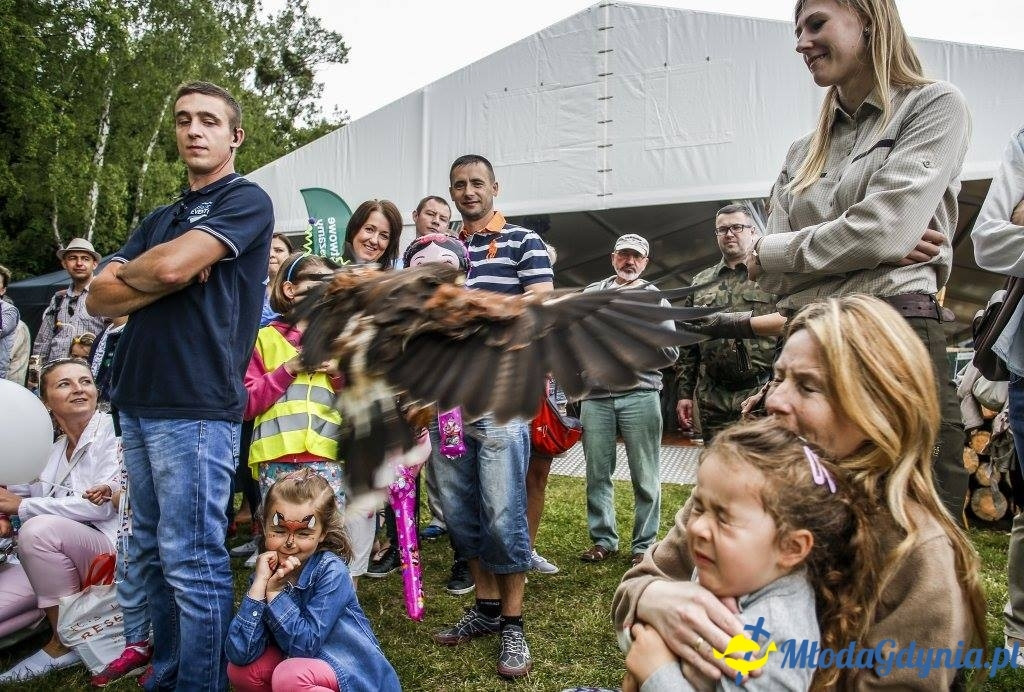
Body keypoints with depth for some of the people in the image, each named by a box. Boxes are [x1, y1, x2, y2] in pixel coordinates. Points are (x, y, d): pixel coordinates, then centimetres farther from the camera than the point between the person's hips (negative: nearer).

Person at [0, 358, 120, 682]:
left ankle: (66, 643, -17)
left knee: (40, 528, -32)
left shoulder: (113, 431, -8)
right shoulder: (57, 448, 14)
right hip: (58, 562, 7)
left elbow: (102, 504, -19)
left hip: (109, 550, -6)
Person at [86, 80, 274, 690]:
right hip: (136, 402, 8)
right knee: (153, 553, 15)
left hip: (196, 406, -8)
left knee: (191, 561, -4)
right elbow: (100, 299, 8)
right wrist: (172, 278, -7)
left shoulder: (247, 200, -2)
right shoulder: (161, 219, 20)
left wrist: (129, 273, 4)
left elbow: (171, 265, -17)